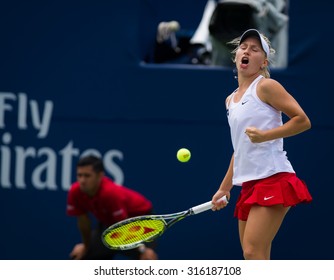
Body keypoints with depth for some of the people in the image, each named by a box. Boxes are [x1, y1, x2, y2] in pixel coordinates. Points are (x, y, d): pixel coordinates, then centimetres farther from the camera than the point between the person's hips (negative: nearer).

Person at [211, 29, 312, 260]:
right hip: (249, 184, 8)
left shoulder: (266, 86, -4)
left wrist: (265, 135, -20)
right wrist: (225, 187, 26)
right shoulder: (231, 100, 19)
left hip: (272, 178, -8)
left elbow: (302, 120, -9)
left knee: (253, 251, -19)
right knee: (255, 258, 5)